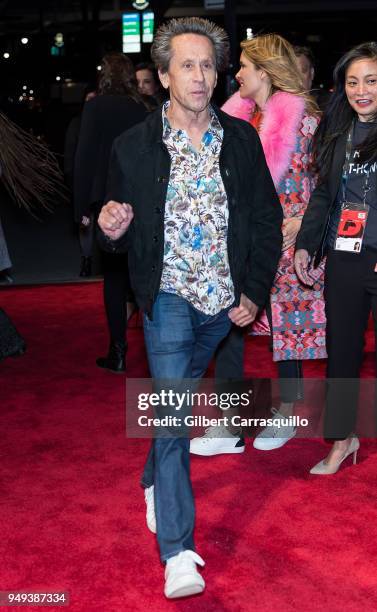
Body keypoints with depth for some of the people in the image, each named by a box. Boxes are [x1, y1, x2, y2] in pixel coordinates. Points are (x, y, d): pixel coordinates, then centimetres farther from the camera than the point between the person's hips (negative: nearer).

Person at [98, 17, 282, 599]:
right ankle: (178, 554, -3)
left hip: (225, 300, 3)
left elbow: (268, 219, 4)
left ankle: (154, 480, 47)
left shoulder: (242, 138, -1)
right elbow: (122, 235, 2)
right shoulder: (133, 146, -6)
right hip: (169, 299, -3)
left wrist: (254, 292, -4)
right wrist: (112, 228, -22)